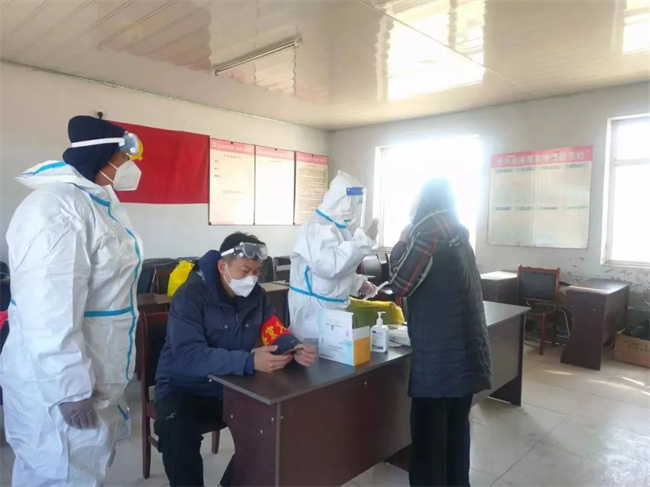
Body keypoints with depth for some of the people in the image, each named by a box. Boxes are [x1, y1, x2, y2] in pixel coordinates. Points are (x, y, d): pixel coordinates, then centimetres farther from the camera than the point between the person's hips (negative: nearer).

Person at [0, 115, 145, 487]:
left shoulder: (101, 202, 9)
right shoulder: (55, 208, -24)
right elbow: (49, 310, -29)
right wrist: (70, 387, -25)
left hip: (97, 373, 10)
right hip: (59, 381, -9)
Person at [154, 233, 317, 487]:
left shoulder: (256, 294, -4)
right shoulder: (190, 295, -23)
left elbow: (276, 331, -4)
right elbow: (189, 356, -35)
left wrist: (297, 350, -29)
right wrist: (250, 362, -47)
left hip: (233, 385, 6)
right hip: (185, 387, -5)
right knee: (177, 431, -32)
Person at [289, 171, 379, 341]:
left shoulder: (337, 227, 12)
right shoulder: (317, 228, -20)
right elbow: (329, 265, -36)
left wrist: (359, 283, 6)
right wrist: (364, 240, -30)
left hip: (332, 307, 9)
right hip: (315, 310, -9)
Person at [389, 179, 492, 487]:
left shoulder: (427, 230, -12)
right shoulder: (458, 234, 13)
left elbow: (401, 284, -9)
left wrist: (402, 242, 1)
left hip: (438, 352, -8)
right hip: (466, 347, 8)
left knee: (428, 432, 4)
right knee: (456, 424, 19)